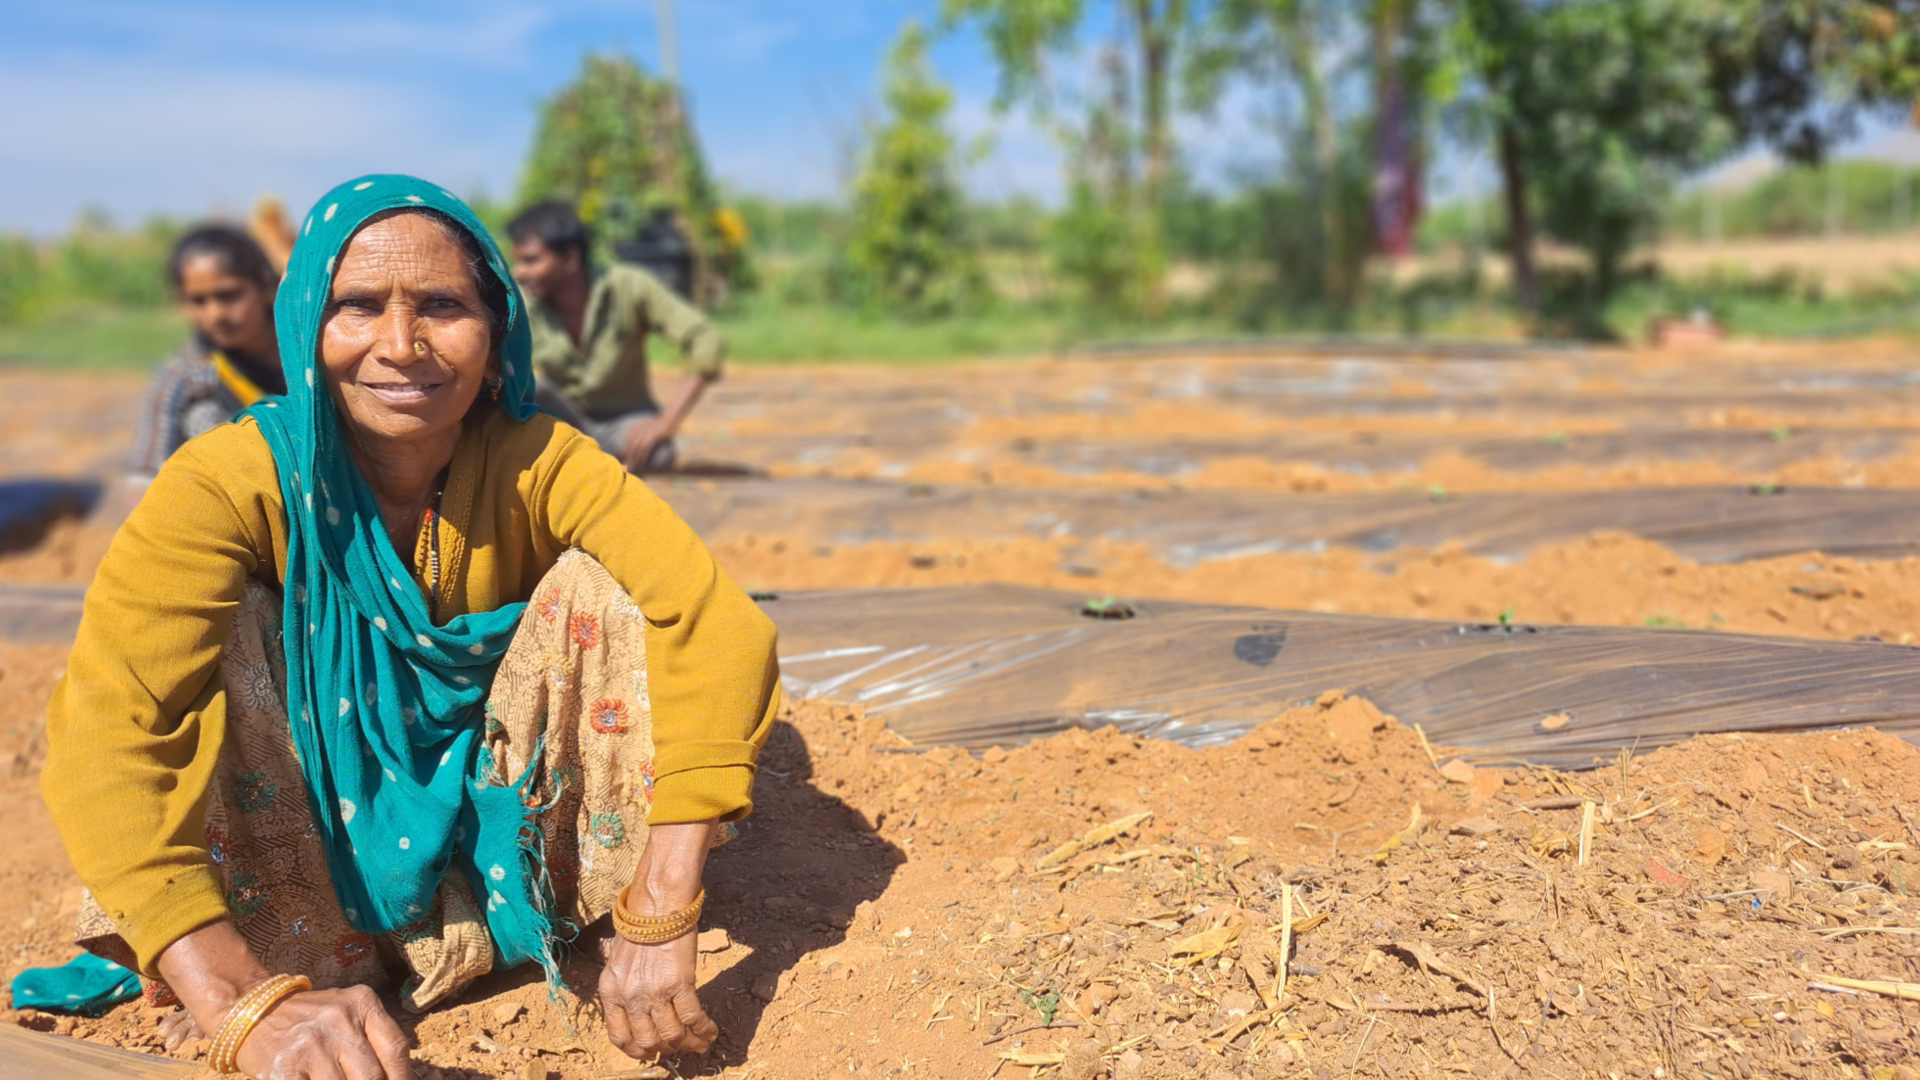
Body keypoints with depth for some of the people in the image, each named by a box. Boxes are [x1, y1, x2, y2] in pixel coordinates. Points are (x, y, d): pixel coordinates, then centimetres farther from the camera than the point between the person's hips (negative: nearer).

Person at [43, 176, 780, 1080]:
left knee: (599, 582, -21)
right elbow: (103, 728, -34)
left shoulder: (538, 463, -20)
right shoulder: (232, 481, -22)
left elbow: (721, 629, -32)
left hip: (505, 797, 1)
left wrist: (658, 926, -42)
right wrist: (244, 1004, -48)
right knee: (217, 634, -25)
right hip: (323, 821, -1)